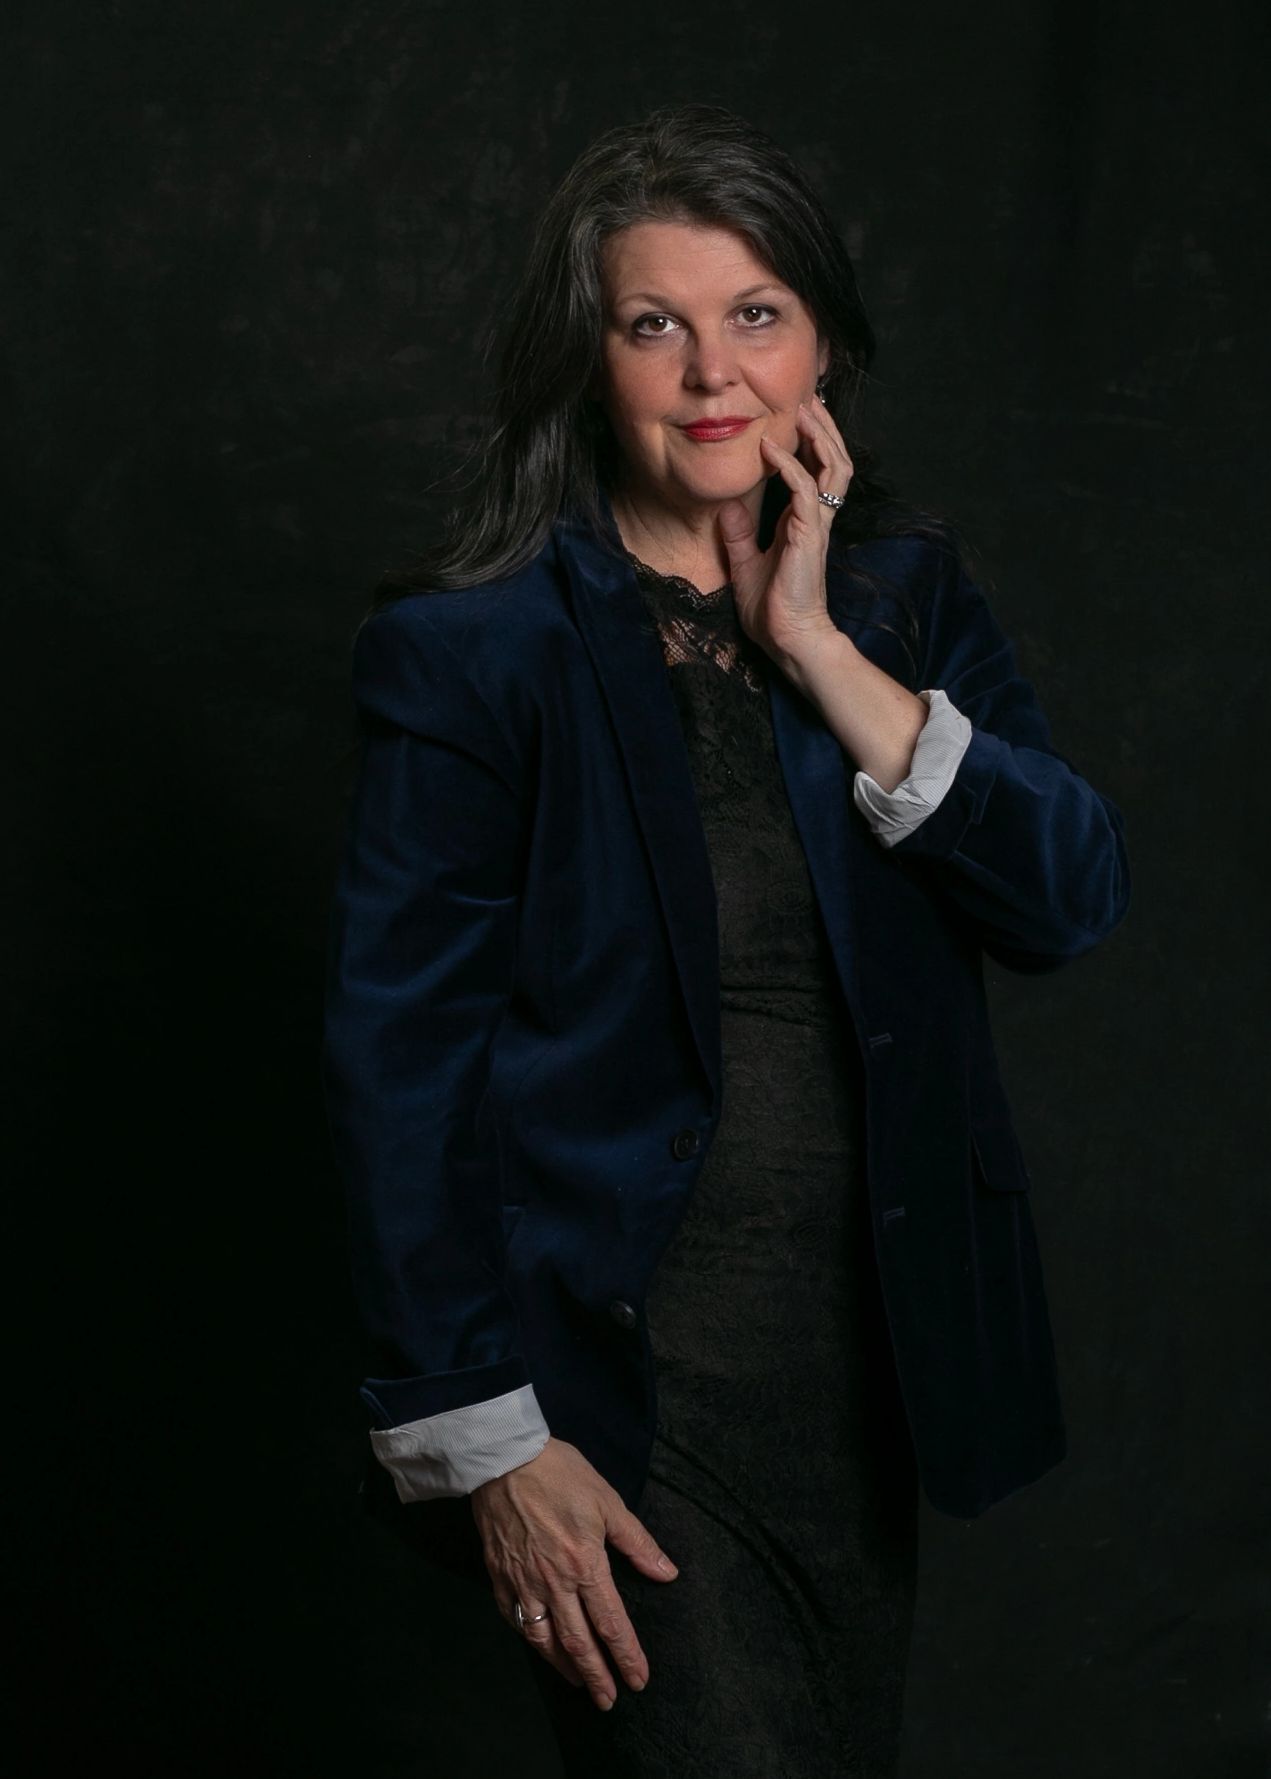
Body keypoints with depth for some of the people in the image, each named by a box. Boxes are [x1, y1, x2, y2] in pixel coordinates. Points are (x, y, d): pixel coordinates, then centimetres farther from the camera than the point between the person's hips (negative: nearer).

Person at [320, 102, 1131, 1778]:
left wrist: (822, 652, -15)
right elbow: (399, 1057, -11)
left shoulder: (906, 594, 3)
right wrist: (483, 1438, -13)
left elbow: (1077, 898, -7)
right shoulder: (470, 644, -11)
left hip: (874, 1341, 5)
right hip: (617, 1364, -5)